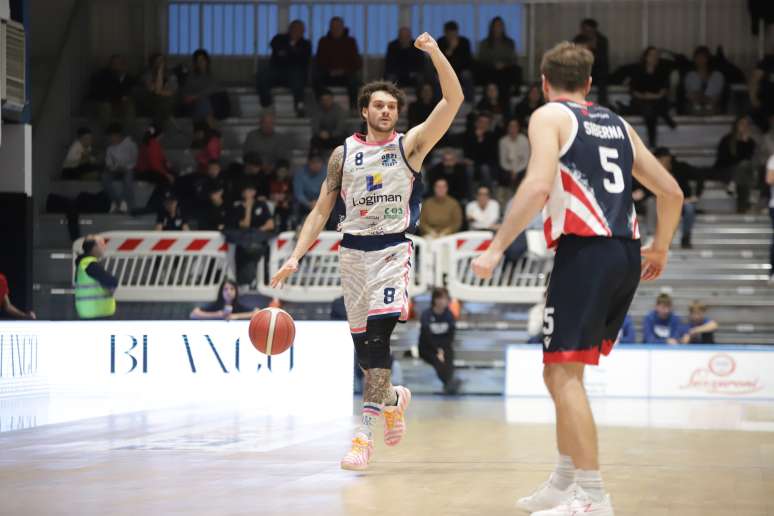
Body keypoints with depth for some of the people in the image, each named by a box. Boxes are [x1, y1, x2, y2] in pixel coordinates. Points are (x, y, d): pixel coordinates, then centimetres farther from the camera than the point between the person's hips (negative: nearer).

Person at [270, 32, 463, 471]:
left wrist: (436, 54, -22)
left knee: (377, 335, -19)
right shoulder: (344, 153, 10)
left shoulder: (410, 145, 1)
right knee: (363, 342, 8)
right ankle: (392, 398, 38)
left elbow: (454, 100, -10)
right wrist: (296, 257, 1)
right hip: (354, 250, 4)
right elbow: (322, 210, 11)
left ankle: (365, 433, -18)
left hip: (393, 249, -4)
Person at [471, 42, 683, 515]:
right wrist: (660, 249, 38)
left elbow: (538, 186, -15)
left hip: (587, 250, -7)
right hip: (627, 255, 7)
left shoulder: (549, 117, 2)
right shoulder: (617, 124, 22)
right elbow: (672, 192, 24)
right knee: (562, 370, 19)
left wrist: (496, 249, -12)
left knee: (565, 374, -6)